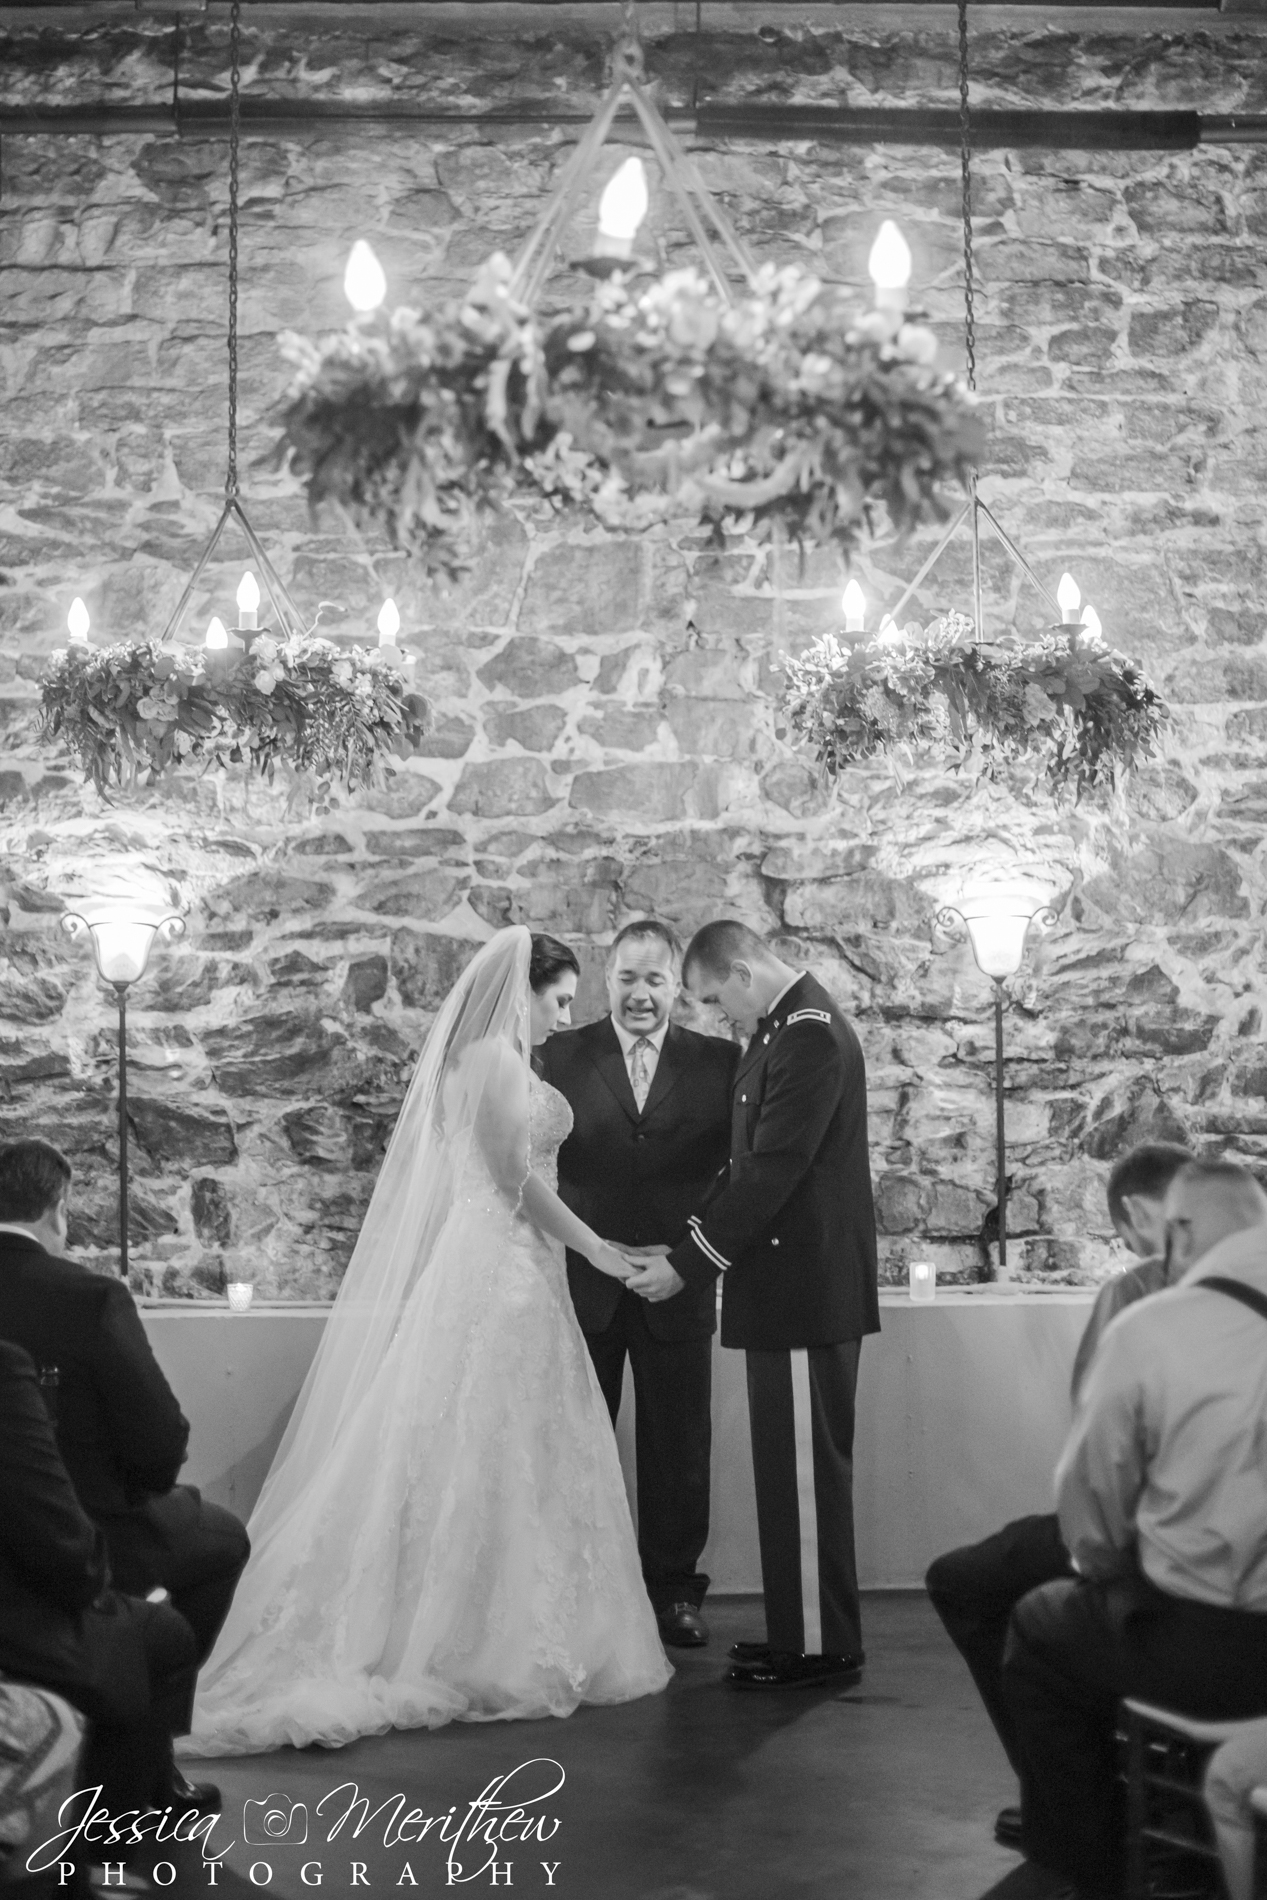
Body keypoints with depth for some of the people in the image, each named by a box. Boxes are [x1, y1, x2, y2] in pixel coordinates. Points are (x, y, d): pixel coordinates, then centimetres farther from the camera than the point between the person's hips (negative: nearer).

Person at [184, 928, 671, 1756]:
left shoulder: (468, 1054, 16)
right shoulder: (500, 1058, -12)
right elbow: (517, 1178, -16)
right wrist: (596, 1248, -9)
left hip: (467, 1264, 9)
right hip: (502, 1271, -9)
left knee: (459, 1453, 10)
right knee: (504, 1453, -3)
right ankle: (503, 1648, 3)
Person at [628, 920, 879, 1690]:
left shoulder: (808, 1033, -17)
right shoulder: (792, 1027, 15)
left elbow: (773, 1170, -21)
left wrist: (690, 1265, -16)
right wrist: (690, 1240, 11)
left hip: (806, 1287, -10)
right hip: (798, 1287, 10)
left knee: (807, 1469, -3)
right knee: (798, 1467, 14)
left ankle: (821, 1647, 6)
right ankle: (805, 1631, 23)